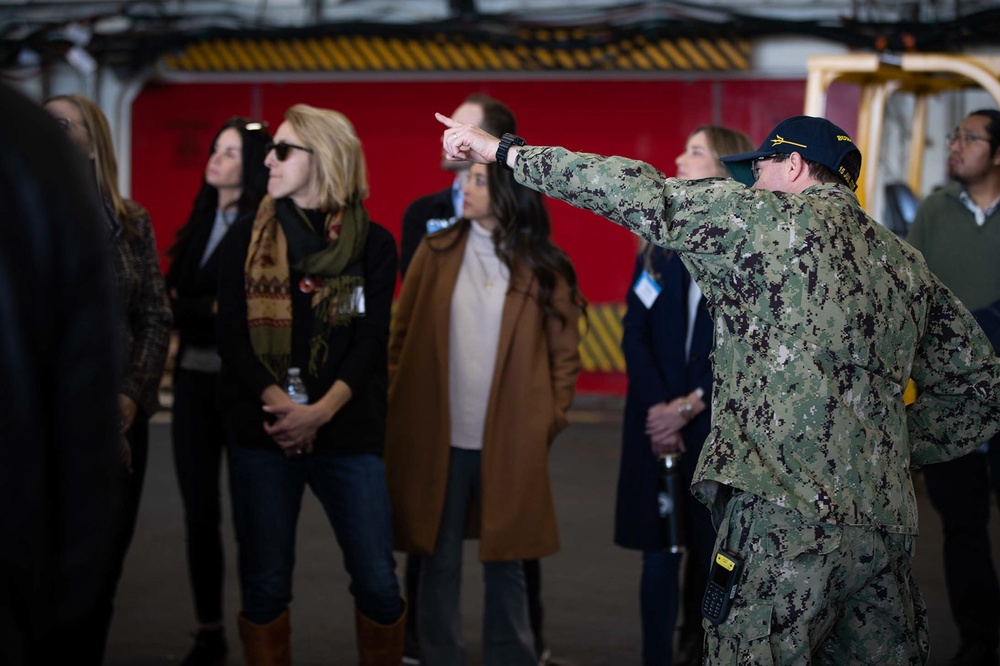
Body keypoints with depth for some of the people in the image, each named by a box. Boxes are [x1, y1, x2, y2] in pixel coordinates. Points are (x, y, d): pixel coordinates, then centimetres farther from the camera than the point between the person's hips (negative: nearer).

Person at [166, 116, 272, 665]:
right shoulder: (199, 223, 12)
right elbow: (173, 299, 2)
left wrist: (191, 309, -12)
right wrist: (215, 308, -13)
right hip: (194, 380, 6)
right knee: (199, 510, 8)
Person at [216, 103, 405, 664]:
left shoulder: (373, 243, 5)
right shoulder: (248, 239, 9)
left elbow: (372, 340, -3)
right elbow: (232, 335, 1)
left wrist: (321, 411, -18)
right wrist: (276, 402, -16)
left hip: (348, 430, -1)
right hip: (261, 430, 1)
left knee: (377, 583, -4)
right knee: (265, 585, 3)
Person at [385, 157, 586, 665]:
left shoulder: (544, 269, 0)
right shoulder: (436, 252, 4)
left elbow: (564, 354, 4)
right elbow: (402, 337, 7)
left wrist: (548, 422, -3)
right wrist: (398, 410, 0)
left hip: (509, 445, -1)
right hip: (437, 438, 1)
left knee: (505, 564, 7)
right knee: (440, 562, 8)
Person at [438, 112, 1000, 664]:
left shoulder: (769, 219, 0)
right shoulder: (907, 264, 18)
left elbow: (636, 191, -1)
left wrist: (502, 150, 6)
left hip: (788, 517, -7)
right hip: (888, 527, 7)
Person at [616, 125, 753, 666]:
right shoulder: (662, 238, 6)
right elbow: (635, 329, 1)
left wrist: (691, 405, -13)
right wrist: (656, 408, -11)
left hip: (722, 423, -2)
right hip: (659, 419, 2)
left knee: (712, 546, 6)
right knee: (659, 549, 2)